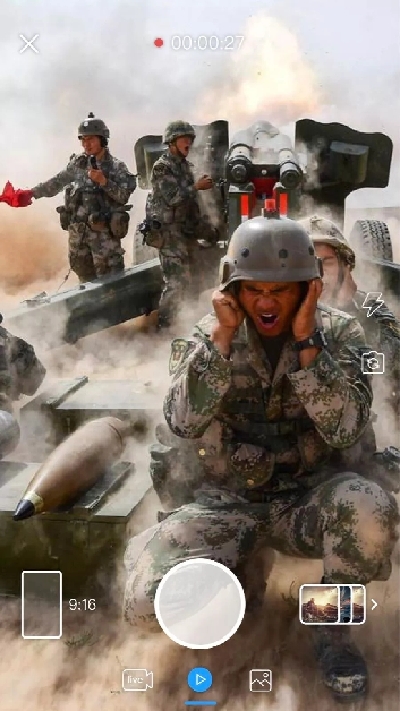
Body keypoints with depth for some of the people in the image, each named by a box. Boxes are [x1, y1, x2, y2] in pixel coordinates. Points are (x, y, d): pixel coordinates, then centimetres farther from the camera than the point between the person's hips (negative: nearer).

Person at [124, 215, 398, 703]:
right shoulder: (207, 337, -5)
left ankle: (331, 628, -3)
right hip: (226, 501, 1)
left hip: (309, 496, 0)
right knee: (147, 603, -21)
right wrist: (222, 337, -25)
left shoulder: (338, 333, -7)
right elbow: (183, 424, -20)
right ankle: (230, 568, 14)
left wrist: (306, 340, -26)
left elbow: (345, 430, -20)